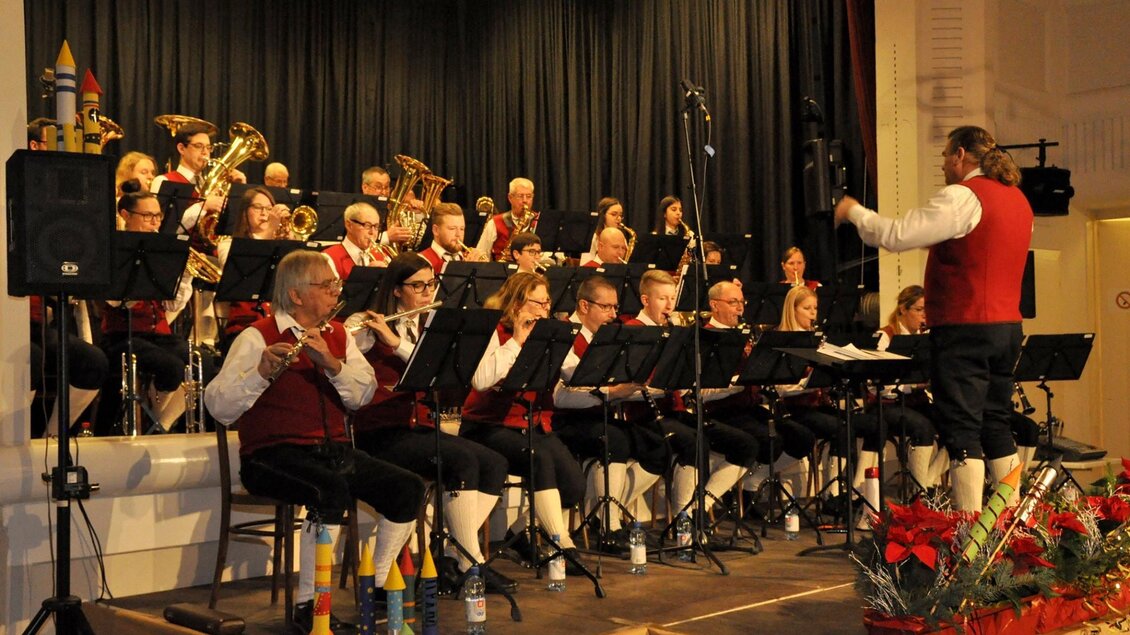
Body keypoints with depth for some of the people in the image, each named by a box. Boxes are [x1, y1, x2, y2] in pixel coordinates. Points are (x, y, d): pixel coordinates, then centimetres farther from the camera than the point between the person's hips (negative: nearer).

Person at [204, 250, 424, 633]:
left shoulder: (338, 335, 14)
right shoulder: (258, 338, -4)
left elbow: (363, 395, 0)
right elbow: (219, 407, -15)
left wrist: (331, 362, -16)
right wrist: (262, 371, -30)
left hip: (334, 450, 6)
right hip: (276, 454, -6)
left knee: (408, 488, -13)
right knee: (333, 491, -35)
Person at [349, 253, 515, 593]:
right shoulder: (368, 330, -2)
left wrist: (397, 342, -17)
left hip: (418, 426, 7)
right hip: (379, 434, -7)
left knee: (494, 464, -14)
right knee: (462, 459, -28)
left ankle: (452, 556, -9)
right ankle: (471, 563, -21)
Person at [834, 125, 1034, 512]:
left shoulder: (962, 197, -13)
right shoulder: (1018, 199, 15)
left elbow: (895, 236, -17)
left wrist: (853, 211, -4)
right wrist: (943, 244, 21)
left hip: (965, 329, -9)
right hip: (1007, 325, 9)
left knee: (962, 432, -6)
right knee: (996, 427, 14)